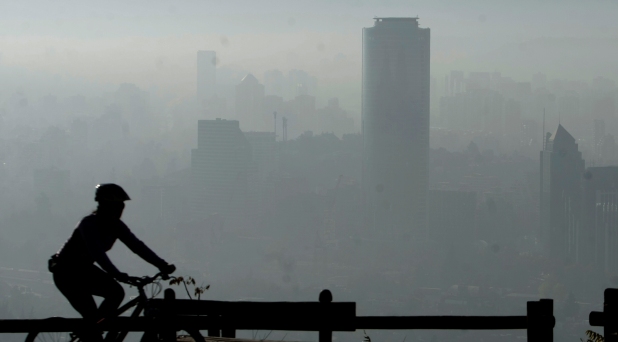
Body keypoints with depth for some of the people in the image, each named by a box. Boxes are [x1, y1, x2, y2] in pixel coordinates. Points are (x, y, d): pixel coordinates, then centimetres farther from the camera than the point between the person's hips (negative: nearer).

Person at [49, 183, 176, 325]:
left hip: (84, 269, 8)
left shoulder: (116, 226, -5)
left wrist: (162, 265, -18)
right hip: (65, 272, -8)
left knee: (116, 292, -7)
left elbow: (137, 246, -9)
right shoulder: (88, 224, -27)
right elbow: (97, 252, -40)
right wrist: (116, 274, -51)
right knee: (92, 316, -17)